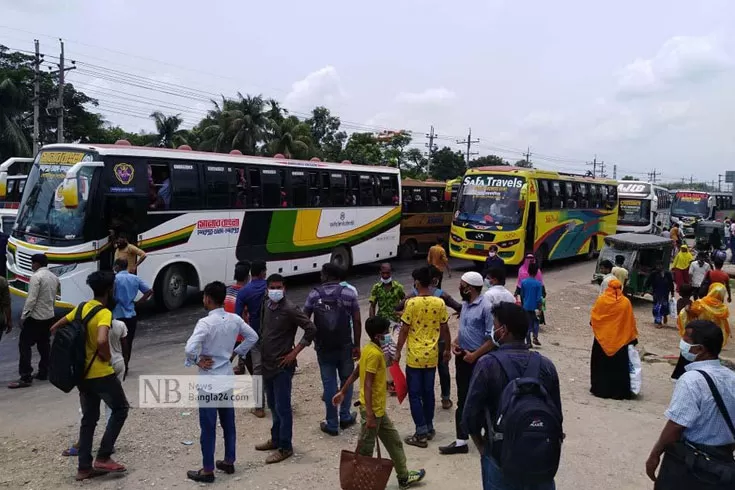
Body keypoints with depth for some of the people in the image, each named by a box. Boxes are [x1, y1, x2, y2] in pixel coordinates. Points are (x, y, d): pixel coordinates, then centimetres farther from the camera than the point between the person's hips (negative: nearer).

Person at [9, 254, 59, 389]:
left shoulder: (36, 276, -14)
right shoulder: (54, 277, 10)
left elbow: (31, 299, -18)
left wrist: (23, 316, -13)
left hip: (36, 317, -8)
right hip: (49, 316, 8)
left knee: (24, 345, -2)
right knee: (44, 345, 15)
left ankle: (25, 377, -4)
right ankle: (43, 372, 20)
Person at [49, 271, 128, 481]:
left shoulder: (81, 308, 6)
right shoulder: (104, 313, -19)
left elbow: (54, 328, 14)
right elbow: (102, 341, -35)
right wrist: (107, 357, -15)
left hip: (82, 373, 8)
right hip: (101, 374, -8)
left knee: (89, 419, 16)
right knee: (120, 409, 9)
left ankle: (84, 467, 19)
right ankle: (103, 457, 6)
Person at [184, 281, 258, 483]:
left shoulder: (206, 322, -21)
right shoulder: (235, 319, -2)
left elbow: (190, 348, -31)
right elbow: (253, 337, 10)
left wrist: (197, 360, -12)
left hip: (209, 382, -6)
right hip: (227, 379, 6)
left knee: (208, 427, 5)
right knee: (228, 423, 18)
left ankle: (207, 470, 16)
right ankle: (229, 462, 30)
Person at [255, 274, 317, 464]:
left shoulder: (290, 309, -17)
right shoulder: (266, 305, 6)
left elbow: (311, 329, -18)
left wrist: (294, 352, -16)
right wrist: (262, 357, 14)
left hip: (282, 366, -7)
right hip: (267, 364, 8)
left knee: (282, 408, 1)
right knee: (273, 405, 19)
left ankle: (285, 447, 13)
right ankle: (276, 439, 34)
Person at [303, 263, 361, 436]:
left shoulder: (314, 294, -2)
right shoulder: (349, 294, -3)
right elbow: (357, 322, -4)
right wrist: (357, 345, 4)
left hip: (323, 347, 0)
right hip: (345, 346, 0)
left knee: (329, 383, 8)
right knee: (346, 380, 18)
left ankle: (332, 424, 14)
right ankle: (345, 417, 25)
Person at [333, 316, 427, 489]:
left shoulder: (370, 349, 5)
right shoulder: (375, 354, -23)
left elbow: (355, 373, 13)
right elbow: (368, 384, -26)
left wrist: (342, 392, 20)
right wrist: (370, 415, -27)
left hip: (379, 408, 10)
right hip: (373, 410, -10)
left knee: (394, 441, 19)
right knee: (365, 450, 4)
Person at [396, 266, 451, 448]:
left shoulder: (412, 303, -14)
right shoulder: (440, 303, -2)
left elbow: (404, 330, -10)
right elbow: (445, 329, 5)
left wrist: (398, 351, 0)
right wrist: (448, 349, 19)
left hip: (415, 356, -4)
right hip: (432, 356, 5)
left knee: (415, 395, 4)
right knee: (428, 392, 17)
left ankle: (421, 434, 4)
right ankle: (429, 428, 27)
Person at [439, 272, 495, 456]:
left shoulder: (486, 307, -19)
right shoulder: (465, 304, 8)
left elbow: (493, 338, -21)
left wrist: (474, 355, -19)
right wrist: (455, 342, 3)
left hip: (478, 360, -8)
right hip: (463, 358, 8)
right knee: (463, 401, 12)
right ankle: (461, 441, 21)